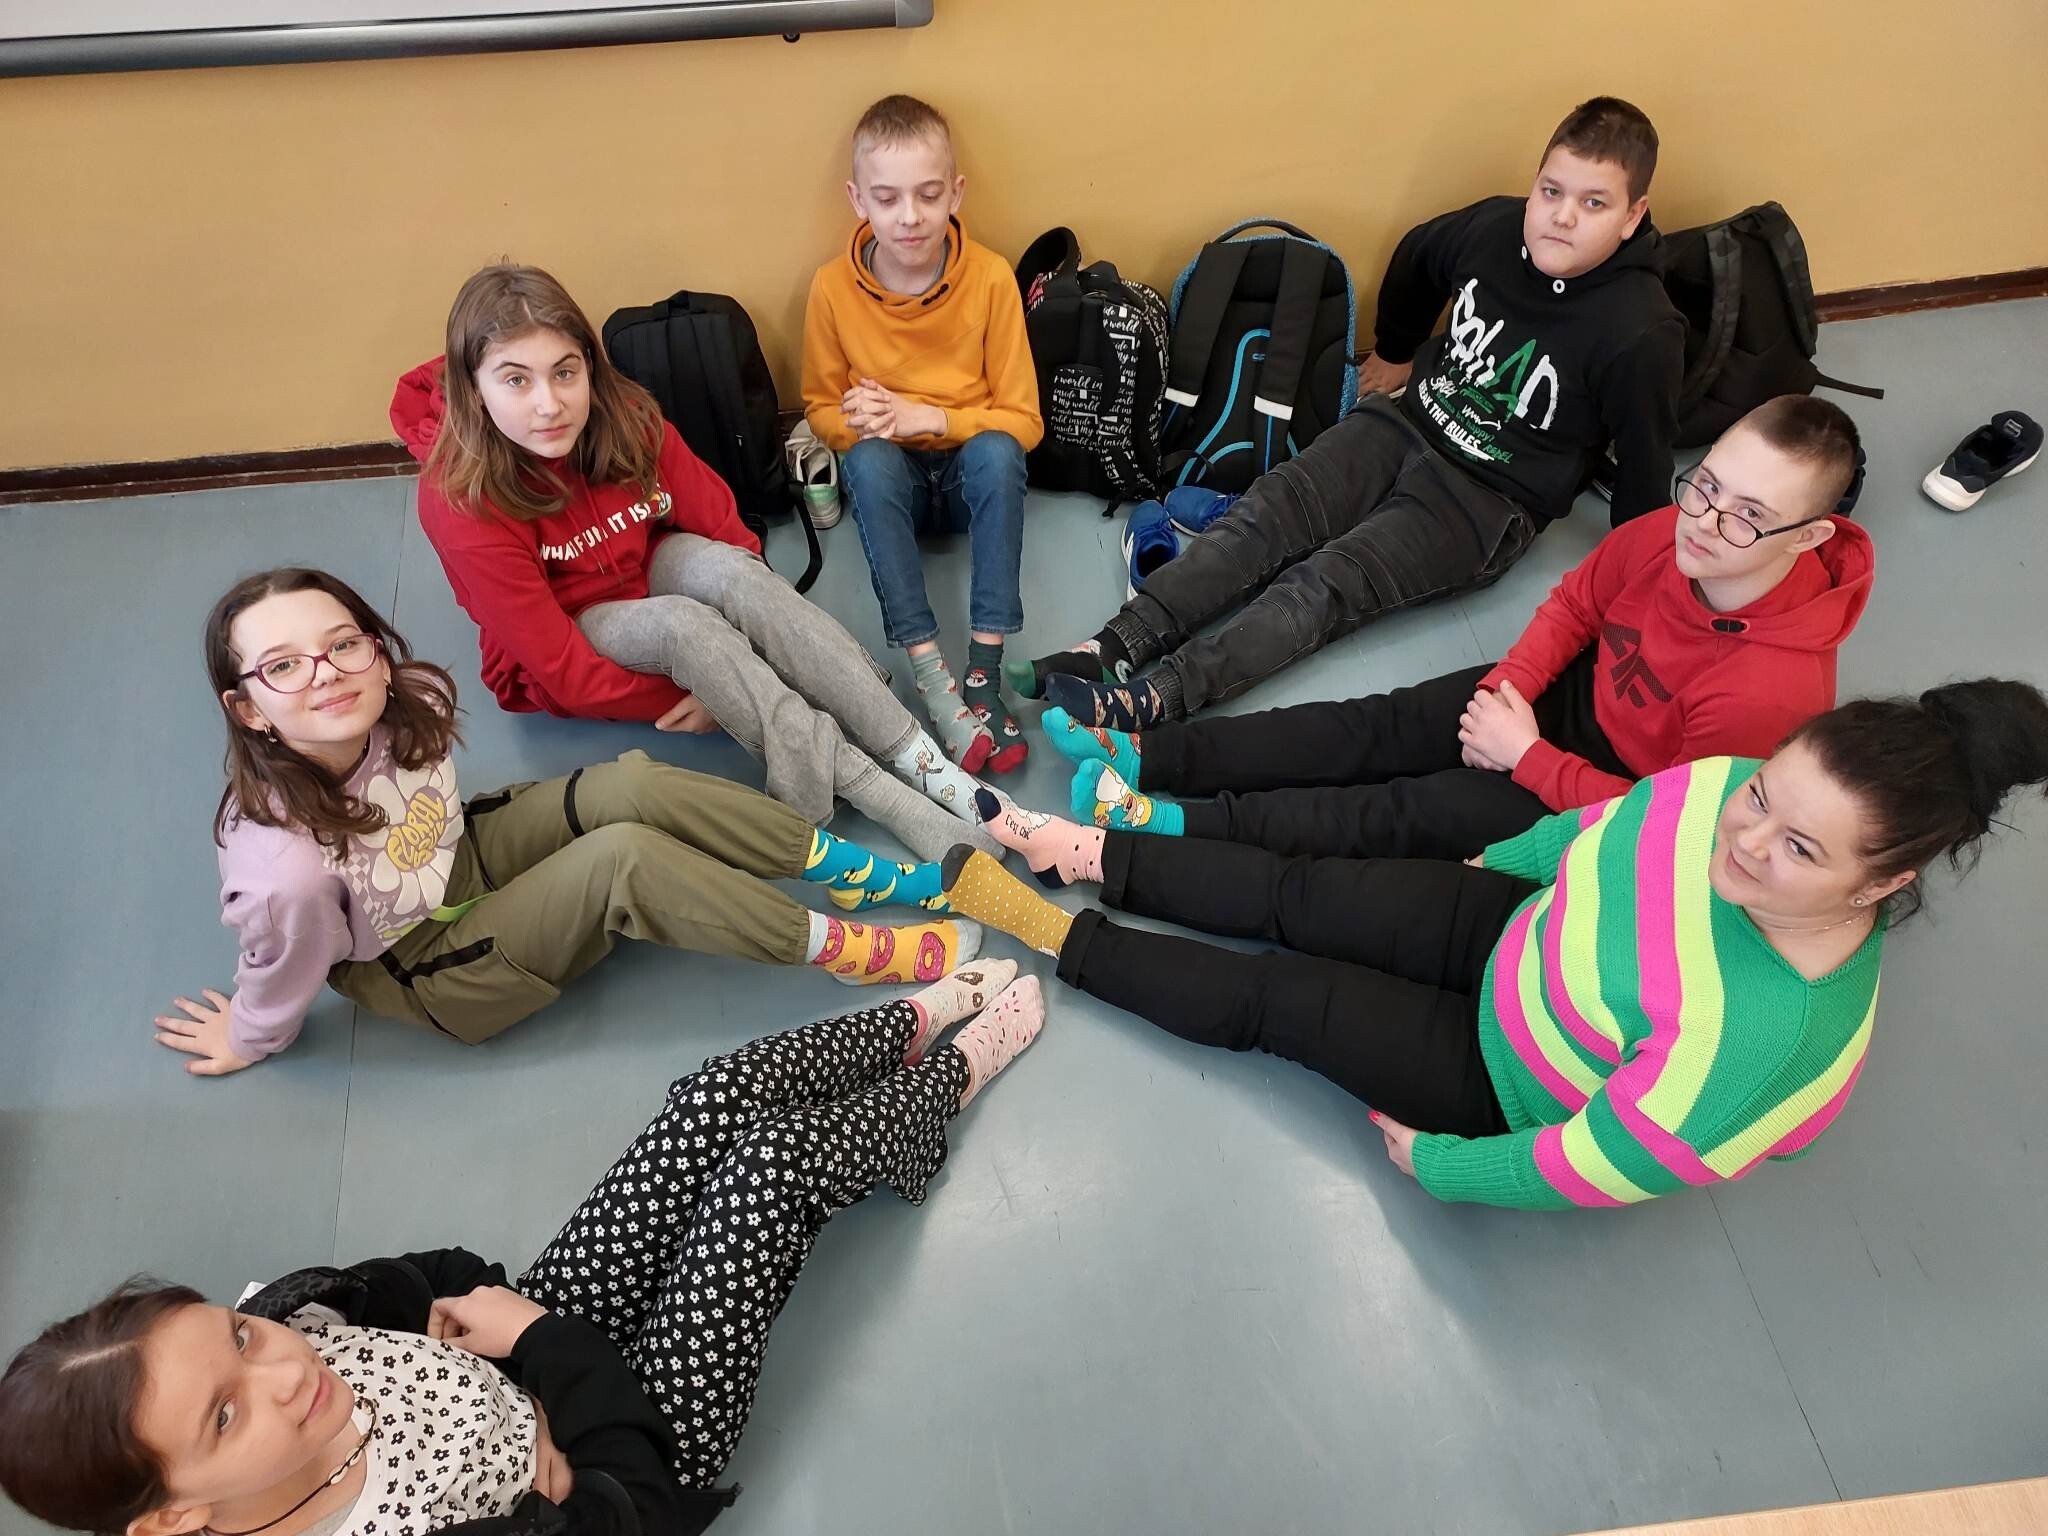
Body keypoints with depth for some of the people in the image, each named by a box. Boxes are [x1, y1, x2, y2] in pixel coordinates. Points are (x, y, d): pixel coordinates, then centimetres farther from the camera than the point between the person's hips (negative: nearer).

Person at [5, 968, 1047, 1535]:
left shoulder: (272, 1319, -20)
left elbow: (422, 1277, 0)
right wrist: (549, 1341, -21)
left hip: (531, 1358, 6)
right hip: (637, 1432, -6)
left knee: (726, 1094, -5)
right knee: (785, 1149, -13)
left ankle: (922, 1020, 28)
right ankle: (953, 1077, 23)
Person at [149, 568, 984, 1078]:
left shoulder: (405, 703, -20)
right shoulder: (283, 861, -37)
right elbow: (282, 977, -16)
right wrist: (250, 1041, 2)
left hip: (463, 860, 5)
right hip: (428, 974, -5)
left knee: (630, 787, -21)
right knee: (624, 859, -28)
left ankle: (861, 874, -11)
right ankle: (850, 951, -16)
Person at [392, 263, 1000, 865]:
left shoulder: (625, 419, -18)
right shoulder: (463, 499, -28)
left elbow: (727, 531, -12)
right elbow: (561, 668, -27)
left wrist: (761, 626, -25)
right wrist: (689, 702, -25)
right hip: (560, 650, -3)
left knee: (723, 568, -31)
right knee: (682, 623, -35)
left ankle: (921, 757, -38)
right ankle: (895, 809, -40)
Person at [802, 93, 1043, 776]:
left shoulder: (990, 277, -12)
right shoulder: (834, 287, -9)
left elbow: (1022, 419, -9)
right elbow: (822, 407, 5)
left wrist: (926, 418, -23)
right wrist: (859, 422, -19)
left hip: (972, 472, 0)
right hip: (890, 479, 1)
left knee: (996, 452, -34)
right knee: (868, 459, -33)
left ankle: (984, 669, -35)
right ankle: (930, 672, -38)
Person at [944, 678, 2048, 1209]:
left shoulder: (1780, 1043, -40)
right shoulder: (1729, 790, -23)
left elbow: (1583, 1167, -29)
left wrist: (1433, 1165, -16)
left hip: (1508, 1078, -5)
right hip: (1521, 933, 5)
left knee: (1269, 1001, -3)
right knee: (1296, 894, 2)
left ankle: (1049, 935, 13)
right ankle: (1085, 854, 21)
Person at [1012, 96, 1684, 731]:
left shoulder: (1639, 334, -20)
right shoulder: (1495, 228, -4)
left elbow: (1645, 470, -9)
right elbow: (1417, 255, 19)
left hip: (1491, 498, -6)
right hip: (1409, 421, 6)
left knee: (1331, 581, -26)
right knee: (1263, 516, -18)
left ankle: (1156, 700, -41)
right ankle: (1113, 647, -30)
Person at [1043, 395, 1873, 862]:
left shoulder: (1774, 687, -35)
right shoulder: (1668, 534, -17)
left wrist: (1529, 757, -23)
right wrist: (1509, 685, -12)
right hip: (1580, 693, 6)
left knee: (1413, 813, -17)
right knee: (1379, 728, -9)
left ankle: (1176, 824, -16)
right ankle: (1148, 754, -13)